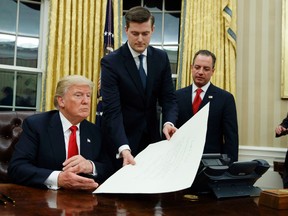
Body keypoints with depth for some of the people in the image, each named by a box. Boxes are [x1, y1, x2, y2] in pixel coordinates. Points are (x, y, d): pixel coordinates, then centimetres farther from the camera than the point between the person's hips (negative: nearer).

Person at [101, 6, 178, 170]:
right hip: (122, 138, -4)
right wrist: (124, 149, -37)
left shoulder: (161, 58, -2)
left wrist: (169, 122, -25)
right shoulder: (111, 62, -16)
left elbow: (169, 97, -3)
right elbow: (112, 111, -24)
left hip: (152, 136, 4)